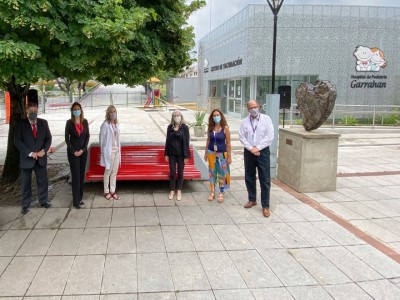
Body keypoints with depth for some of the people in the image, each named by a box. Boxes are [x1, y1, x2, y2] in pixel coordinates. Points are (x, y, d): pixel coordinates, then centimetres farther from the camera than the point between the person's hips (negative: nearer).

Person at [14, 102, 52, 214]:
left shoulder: (43, 123, 3)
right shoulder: (21, 124, -5)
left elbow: (48, 138, 5)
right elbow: (17, 141, -9)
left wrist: (44, 150, -11)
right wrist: (30, 153, -16)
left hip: (41, 157, 2)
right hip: (26, 158, -2)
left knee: (43, 181, 9)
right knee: (26, 183, 7)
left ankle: (44, 201, 25)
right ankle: (25, 205, 18)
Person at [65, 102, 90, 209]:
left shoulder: (85, 122, 4)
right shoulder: (69, 122, -4)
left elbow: (87, 136, 3)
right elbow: (67, 138, -5)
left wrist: (83, 149, -7)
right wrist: (73, 151, -11)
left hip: (83, 151, 3)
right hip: (73, 152, -3)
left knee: (82, 175, 6)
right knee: (76, 176, -5)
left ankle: (80, 198, 15)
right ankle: (76, 201, 0)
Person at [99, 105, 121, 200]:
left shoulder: (116, 124, 7)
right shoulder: (105, 125, -13)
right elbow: (101, 139, -9)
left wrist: (119, 149, 13)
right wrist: (103, 151, -6)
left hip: (116, 151, 6)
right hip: (109, 151, -6)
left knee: (114, 172, 11)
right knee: (108, 171, 4)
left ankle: (112, 191, 22)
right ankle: (106, 192, 17)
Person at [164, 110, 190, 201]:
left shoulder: (185, 127, -6)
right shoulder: (170, 127, 1)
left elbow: (186, 142, -7)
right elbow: (167, 141, 5)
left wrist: (186, 156, -10)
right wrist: (166, 154, 2)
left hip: (181, 154, -2)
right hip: (172, 153, 2)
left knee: (180, 173, 8)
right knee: (172, 173, 6)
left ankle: (179, 191, 22)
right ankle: (172, 191, 20)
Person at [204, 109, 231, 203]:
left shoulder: (225, 128, -10)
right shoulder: (210, 128, 0)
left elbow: (228, 143, -7)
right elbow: (208, 141, 9)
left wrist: (229, 156, -7)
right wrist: (206, 153, 10)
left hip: (222, 153, -3)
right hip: (211, 153, 3)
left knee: (222, 173, 4)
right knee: (212, 173, 10)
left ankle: (221, 193, 18)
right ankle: (212, 192, 22)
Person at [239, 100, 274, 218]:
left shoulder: (266, 119, -3)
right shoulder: (245, 121, 5)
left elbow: (270, 136, -9)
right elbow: (242, 137, 0)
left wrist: (258, 148, -13)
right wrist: (251, 148, -12)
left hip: (263, 151, -3)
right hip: (249, 152, 3)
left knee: (265, 180, -3)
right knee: (249, 178, 12)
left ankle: (265, 206, 4)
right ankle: (252, 200, 29)